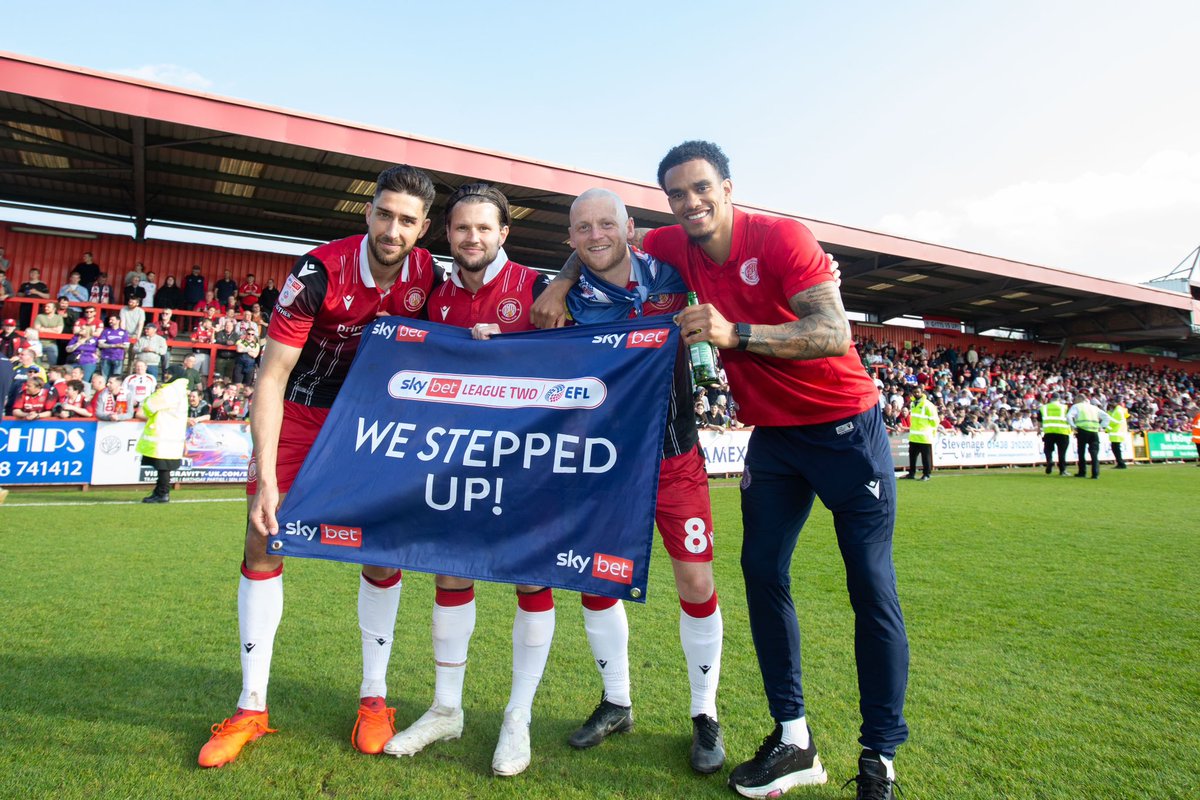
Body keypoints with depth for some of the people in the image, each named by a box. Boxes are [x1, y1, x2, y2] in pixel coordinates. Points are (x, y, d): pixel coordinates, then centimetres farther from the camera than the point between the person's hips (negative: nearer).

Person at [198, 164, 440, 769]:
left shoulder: (425, 275, -12)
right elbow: (272, 376, -23)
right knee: (263, 543, -4)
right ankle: (251, 708, 12)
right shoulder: (318, 272, -24)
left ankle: (373, 698, 15)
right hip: (299, 413, -2)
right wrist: (267, 479, -27)